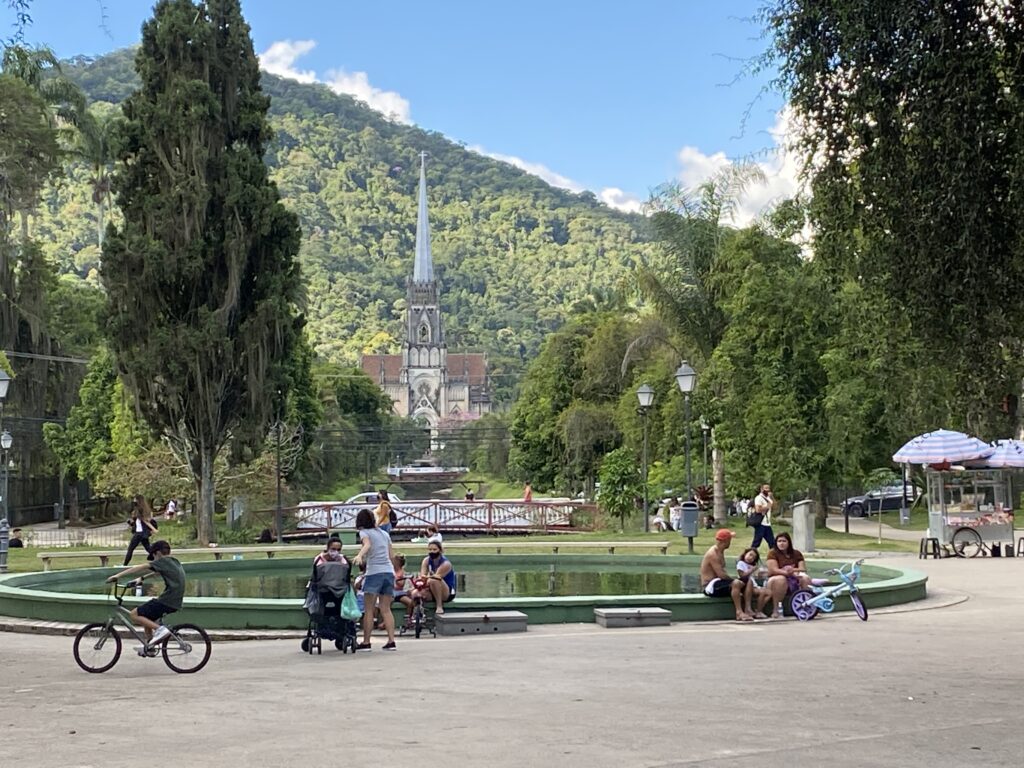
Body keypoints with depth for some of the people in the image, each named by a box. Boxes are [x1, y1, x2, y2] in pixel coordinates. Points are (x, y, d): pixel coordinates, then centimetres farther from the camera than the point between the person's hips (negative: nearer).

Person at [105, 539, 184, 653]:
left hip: (166, 601, -9)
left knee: (134, 615, -4)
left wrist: (117, 576, -10)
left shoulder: (163, 561, -7)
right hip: (175, 602, 9)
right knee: (146, 616, 25)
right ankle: (149, 647, 28)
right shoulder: (174, 562, 18)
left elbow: (139, 568, -10)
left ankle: (159, 629, -14)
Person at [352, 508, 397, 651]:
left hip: (374, 572, -5)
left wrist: (360, 555, -36)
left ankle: (366, 642, -1)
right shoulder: (384, 533, 22)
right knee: (386, 609, 7)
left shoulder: (364, 532, 5)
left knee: (369, 610, 0)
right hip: (389, 571, 5)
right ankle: (391, 641, -1)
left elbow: (367, 545, -18)